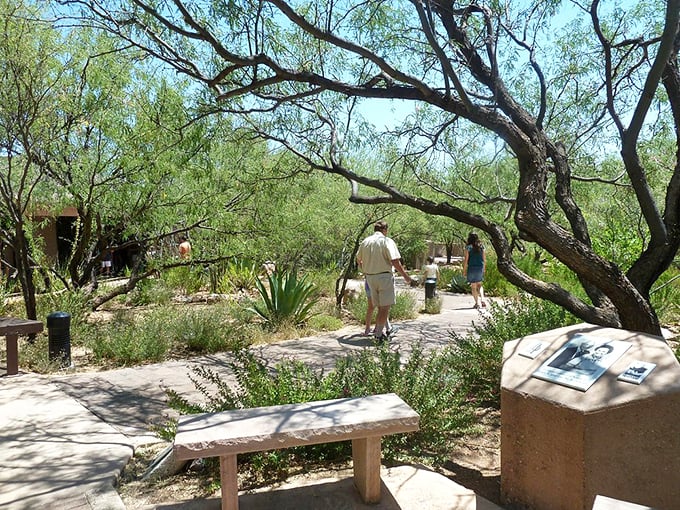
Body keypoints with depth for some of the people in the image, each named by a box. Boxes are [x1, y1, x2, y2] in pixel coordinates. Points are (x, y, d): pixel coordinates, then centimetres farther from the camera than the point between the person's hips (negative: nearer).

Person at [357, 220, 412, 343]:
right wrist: (406, 276, -6)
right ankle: (379, 334, -1)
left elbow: (358, 259, 21)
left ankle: (377, 330, 18)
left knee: (381, 307, 16)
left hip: (370, 277, 6)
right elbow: (395, 261, -15)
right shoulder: (387, 241, -8)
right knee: (385, 307, 0)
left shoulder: (365, 241, 10)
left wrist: (365, 270, 39)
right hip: (384, 276, -6)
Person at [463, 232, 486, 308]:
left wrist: (464, 271, -2)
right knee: (479, 285, 20)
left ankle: (477, 303, 5)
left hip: (472, 268, -4)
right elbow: (484, 259, 7)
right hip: (480, 268, 4)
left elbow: (466, 260, -9)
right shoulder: (481, 247, 3)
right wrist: (484, 269, 18)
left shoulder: (468, 247, -8)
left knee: (473, 286, 6)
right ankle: (482, 299, 3)